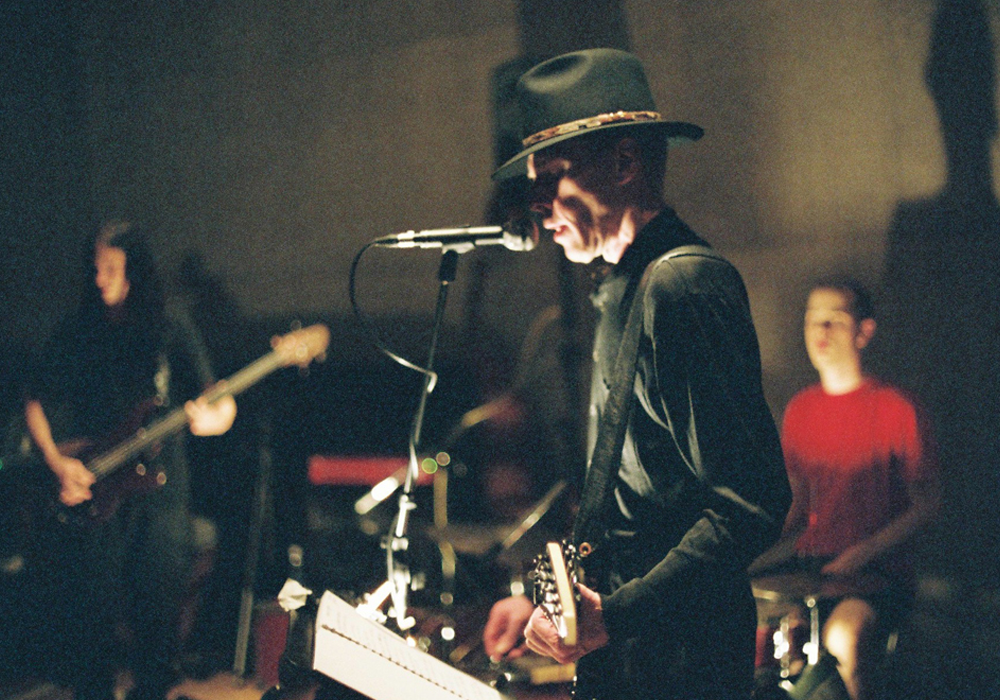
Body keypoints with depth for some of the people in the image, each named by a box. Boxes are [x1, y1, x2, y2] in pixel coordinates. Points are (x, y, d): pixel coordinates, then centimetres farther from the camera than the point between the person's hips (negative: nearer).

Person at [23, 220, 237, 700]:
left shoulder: (168, 326, 3)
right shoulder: (77, 331, 3)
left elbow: (209, 389, 1)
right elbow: (35, 403, 7)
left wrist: (217, 414, -23)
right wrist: (57, 461, -7)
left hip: (160, 484, 0)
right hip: (92, 489, 0)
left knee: (159, 601, 5)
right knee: (96, 605, -1)